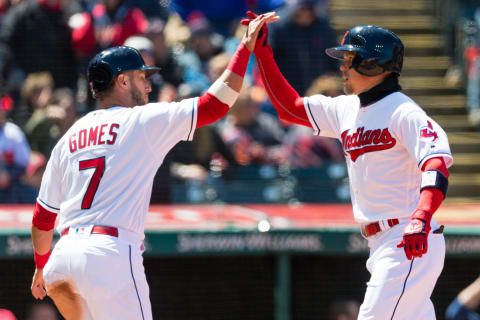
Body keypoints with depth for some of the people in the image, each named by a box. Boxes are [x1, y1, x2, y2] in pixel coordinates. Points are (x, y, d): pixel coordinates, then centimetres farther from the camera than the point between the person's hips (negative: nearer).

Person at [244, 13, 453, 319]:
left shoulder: (402, 112, -12)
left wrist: (420, 219, -41)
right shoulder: (346, 109, 15)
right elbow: (290, 106, 24)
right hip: (383, 247, 9)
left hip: (413, 245, -9)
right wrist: (262, 52, 16)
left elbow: (437, 162, -25)